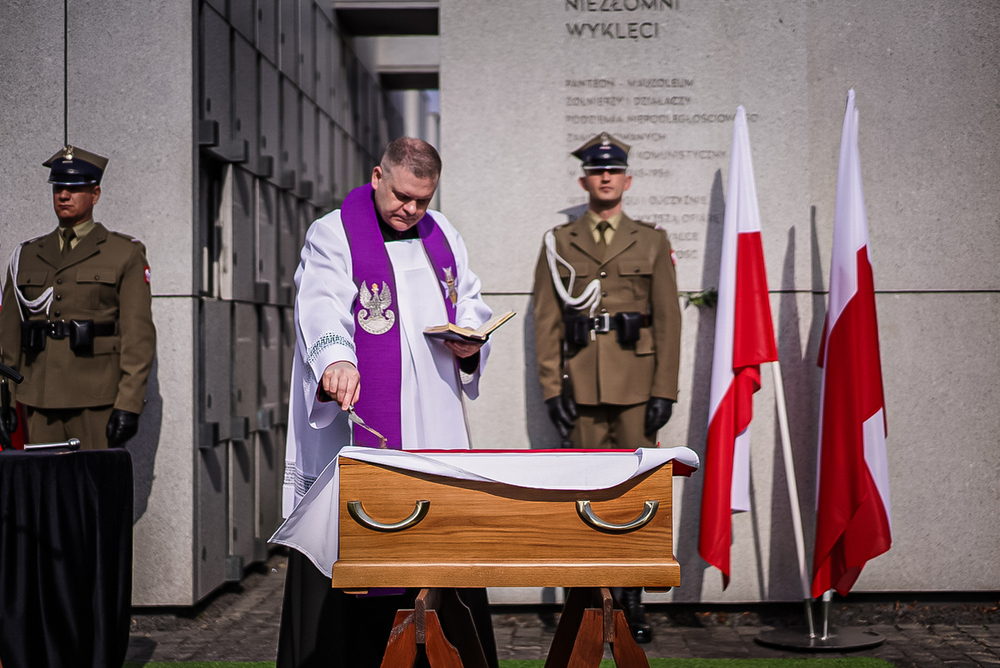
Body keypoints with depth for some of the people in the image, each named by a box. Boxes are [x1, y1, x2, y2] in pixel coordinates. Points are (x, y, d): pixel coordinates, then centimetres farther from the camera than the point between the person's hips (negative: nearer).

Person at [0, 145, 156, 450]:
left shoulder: (126, 253, 3)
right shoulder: (26, 256, 15)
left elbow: (139, 335, -3)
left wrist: (128, 405, -12)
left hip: (97, 401, -4)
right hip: (39, 400, 4)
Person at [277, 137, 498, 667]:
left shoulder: (441, 235, 15)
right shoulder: (332, 237, -5)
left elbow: (471, 301, 25)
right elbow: (322, 308, -21)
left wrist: (470, 341, 2)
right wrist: (335, 360, -41)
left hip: (434, 424, 5)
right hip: (357, 424, -5)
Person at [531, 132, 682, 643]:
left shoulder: (651, 242, 10)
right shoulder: (559, 243, 10)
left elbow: (668, 320, 6)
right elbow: (546, 321, 6)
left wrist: (665, 390, -2)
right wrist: (552, 388, -3)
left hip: (637, 384, 0)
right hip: (581, 385, 0)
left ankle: (632, 601, 7)